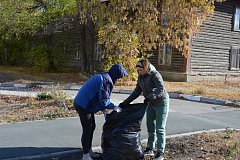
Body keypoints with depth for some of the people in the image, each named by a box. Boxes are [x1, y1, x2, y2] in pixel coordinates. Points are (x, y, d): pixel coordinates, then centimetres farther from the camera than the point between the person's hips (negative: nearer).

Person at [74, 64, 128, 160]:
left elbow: (102, 97, 17)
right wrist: (113, 107, -5)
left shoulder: (102, 77, 11)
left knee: (92, 127, 17)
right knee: (87, 129, -3)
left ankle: (88, 150, 29)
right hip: (83, 105, -10)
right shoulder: (105, 81, -21)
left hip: (86, 104, 10)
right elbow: (104, 100, -20)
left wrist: (104, 108, 11)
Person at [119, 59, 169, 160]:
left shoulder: (155, 75, -21)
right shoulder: (141, 77, 1)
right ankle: (150, 149, 23)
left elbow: (161, 89, -32)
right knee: (150, 126, 11)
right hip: (151, 104, 7)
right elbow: (137, 92, 5)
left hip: (162, 103, -7)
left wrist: (150, 97, -41)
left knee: (160, 129, -6)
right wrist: (125, 103, 1)